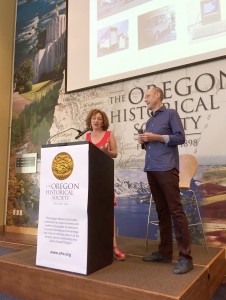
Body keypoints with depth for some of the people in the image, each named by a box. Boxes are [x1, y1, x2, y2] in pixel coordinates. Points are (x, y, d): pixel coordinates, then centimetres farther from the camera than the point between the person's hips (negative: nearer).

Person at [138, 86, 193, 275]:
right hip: (151, 170, 7)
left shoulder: (171, 113, 3)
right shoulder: (149, 121, 24)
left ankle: (185, 257, -1)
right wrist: (143, 142, 5)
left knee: (176, 211, -8)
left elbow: (180, 137, -6)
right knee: (161, 211, 10)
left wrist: (156, 137, -10)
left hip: (167, 169, -7)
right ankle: (165, 252, 17)